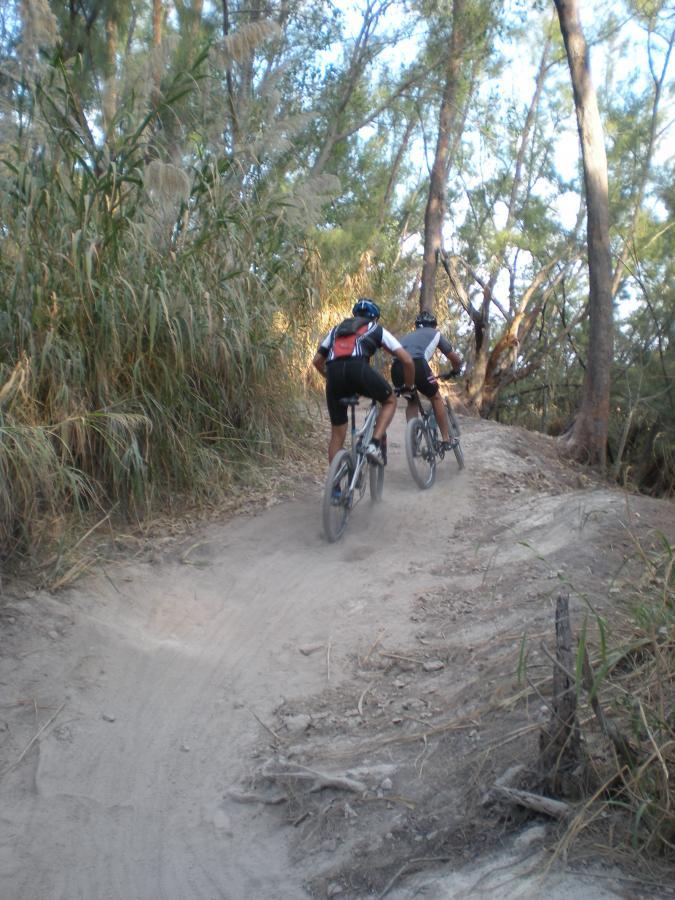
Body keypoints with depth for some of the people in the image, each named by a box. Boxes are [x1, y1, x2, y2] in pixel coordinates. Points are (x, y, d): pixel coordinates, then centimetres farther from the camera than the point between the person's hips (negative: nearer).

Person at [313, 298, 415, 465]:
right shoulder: (377, 329, 27)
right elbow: (407, 360, 19)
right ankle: (374, 444, 5)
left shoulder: (336, 329, 36)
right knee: (390, 400, 24)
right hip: (358, 368, -3)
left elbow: (317, 360, 31)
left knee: (337, 434, 16)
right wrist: (409, 386, 34)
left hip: (334, 371, 4)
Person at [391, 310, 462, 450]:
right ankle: (446, 440, 21)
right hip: (417, 364, -4)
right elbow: (456, 359, 33)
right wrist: (455, 371, 55)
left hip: (396, 368, 4)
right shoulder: (435, 334, 29)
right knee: (436, 398, 20)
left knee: (412, 402, 27)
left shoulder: (409, 336, 38)